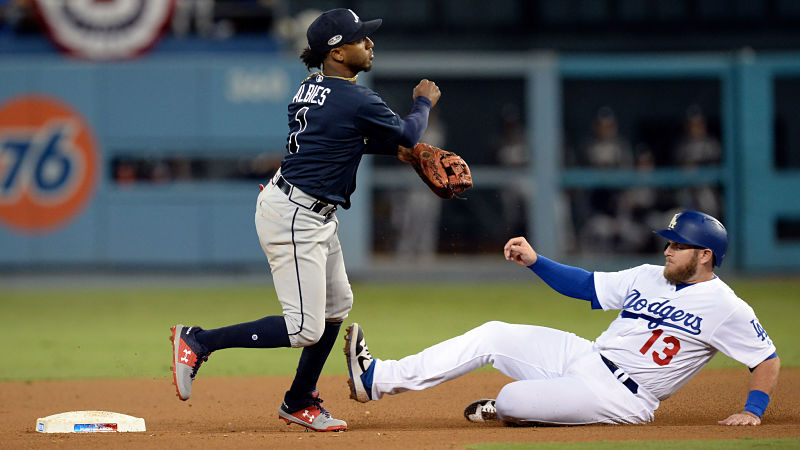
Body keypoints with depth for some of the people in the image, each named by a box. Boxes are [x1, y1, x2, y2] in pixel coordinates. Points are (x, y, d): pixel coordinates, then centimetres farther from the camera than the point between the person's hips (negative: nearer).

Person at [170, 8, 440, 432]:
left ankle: (299, 403, 28)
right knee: (305, 329, -10)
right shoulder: (356, 101, -17)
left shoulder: (310, 89, 9)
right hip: (295, 218, -10)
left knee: (337, 305, 19)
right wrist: (424, 102, 18)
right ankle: (197, 341, -4)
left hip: (315, 217, 10)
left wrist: (396, 147, 16)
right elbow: (408, 133, -1)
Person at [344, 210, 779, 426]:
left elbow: (768, 359, -8)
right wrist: (535, 261, 3)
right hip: (584, 355, 8)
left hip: (621, 397, -8)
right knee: (493, 335, -3)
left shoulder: (725, 307, -10)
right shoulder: (647, 277, 11)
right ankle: (378, 378, -5)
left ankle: (502, 409, 19)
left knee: (512, 400, -22)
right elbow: (586, 284, 15)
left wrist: (753, 411, -21)